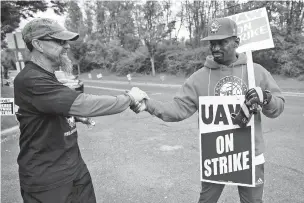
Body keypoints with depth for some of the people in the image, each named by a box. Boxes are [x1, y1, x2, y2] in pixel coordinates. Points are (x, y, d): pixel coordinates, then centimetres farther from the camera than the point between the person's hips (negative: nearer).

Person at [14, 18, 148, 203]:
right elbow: (83, 104, -32)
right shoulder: (30, 80, -23)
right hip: (46, 179, -8)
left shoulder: (47, 77, 10)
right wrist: (129, 98, -21)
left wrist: (77, 116, 3)